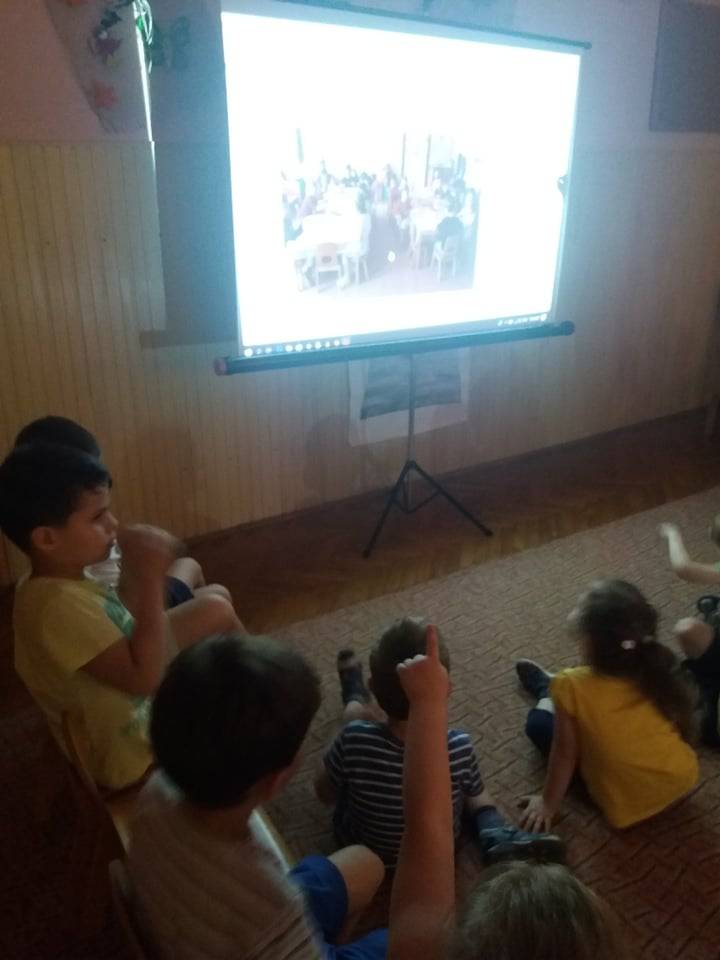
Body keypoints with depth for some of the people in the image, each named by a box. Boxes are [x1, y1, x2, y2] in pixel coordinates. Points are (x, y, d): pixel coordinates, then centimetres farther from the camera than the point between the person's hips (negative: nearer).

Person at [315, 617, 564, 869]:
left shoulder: (354, 739, -37)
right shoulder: (459, 748, -33)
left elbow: (325, 793, -15)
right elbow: (475, 795, -9)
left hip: (360, 848, 0)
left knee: (356, 712, 15)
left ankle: (355, 697, 48)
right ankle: (495, 836, 10)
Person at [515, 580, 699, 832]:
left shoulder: (573, 686, -28)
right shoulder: (658, 671, -18)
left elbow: (564, 754, -16)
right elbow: (685, 729, -1)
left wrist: (548, 803, 0)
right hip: (683, 780, 4)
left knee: (539, 721, 8)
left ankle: (547, 691, 39)